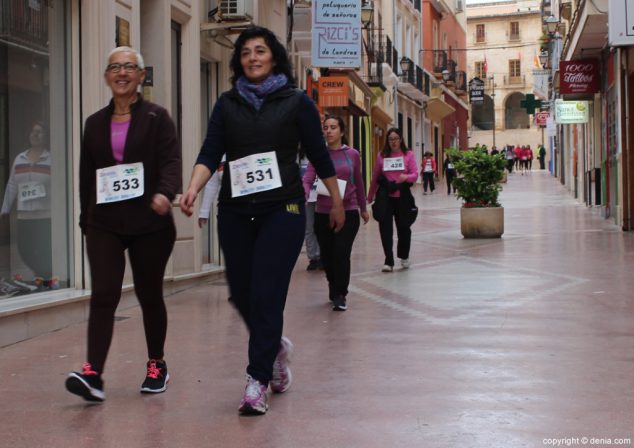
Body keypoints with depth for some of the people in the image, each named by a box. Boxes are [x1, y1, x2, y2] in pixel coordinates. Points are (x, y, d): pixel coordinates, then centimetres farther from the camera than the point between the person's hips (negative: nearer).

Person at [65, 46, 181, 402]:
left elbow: (171, 161, -11)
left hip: (149, 224, -2)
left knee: (150, 295, 9)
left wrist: (165, 192, -30)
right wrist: (86, 219, 13)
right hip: (104, 224, 3)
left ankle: (157, 366, 26)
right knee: (104, 295, -10)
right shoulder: (95, 123, 13)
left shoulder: (157, 118, 1)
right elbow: (87, 174, 15)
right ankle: (93, 374, -18)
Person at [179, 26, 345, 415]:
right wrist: (193, 189, -18)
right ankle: (275, 346, 37)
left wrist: (337, 202, 11)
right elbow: (210, 153, -1)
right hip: (236, 211, 4)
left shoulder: (296, 102, 2)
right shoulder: (227, 104, 8)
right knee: (241, 293, 8)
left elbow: (319, 156, 6)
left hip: (282, 210, -3)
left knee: (266, 295, -9)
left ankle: (259, 380, -1)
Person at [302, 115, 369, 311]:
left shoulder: (352, 154, 2)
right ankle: (334, 290, 33)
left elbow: (359, 183, 13)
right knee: (327, 256, 10)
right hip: (323, 212, 1)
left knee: (341, 253, -13)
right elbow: (308, 179, -11)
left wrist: (363, 208, 21)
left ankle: (340, 295, 0)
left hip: (348, 212, -1)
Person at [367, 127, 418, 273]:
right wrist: (370, 197, 13)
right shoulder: (381, 156, 3)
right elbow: (375, 177, 8)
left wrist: (406, 177, -29)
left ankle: (404, 257, 33)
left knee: (403, 227, 10)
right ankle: (389, 261, 0)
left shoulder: (409, 155, 0)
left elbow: (415, 175, -6)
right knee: (385, 228, -5)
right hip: (386, 197, 0)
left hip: (402, 196, 0)